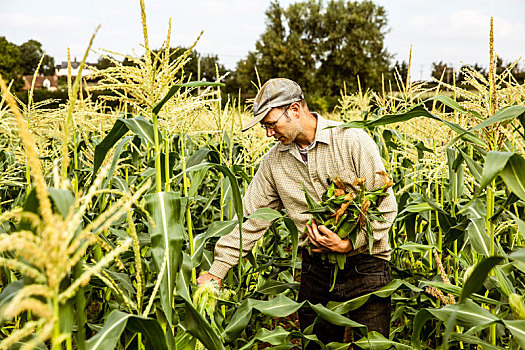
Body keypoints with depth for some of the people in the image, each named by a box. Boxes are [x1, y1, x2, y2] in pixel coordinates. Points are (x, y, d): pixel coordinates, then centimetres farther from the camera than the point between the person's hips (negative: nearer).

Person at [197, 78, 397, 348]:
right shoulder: (274, 161, 4)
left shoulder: (353, 141, -10)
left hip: (364, 266, -4)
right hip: (315, 269, 4)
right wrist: (217, 269, 2)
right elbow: (251, 219, 6)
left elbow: (386, 207, -9)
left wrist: (349, 243, -19)